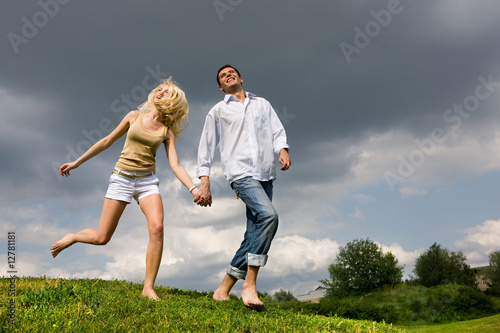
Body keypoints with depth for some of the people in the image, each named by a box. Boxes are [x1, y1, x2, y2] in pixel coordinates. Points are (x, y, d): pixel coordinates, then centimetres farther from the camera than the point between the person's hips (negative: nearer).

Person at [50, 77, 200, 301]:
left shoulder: (167, 131, 6)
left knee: (157, 228, -24)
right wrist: (77, 162, 16)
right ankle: (71, 238, 34)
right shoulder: (134, 116, 5)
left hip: (147, 181, 1)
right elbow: (107, 141, 13)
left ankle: (148, 288, -14)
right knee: (101, 238, -2)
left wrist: (193, 188, -17)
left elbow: (175, 165, -1)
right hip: (122, 177, -1)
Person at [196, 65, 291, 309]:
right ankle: (249, 285, -25)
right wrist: (204, 183, 2)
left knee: (255, 234, 0)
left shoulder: (262, 104, 24)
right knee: (268, 215, -28)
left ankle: (223, 289, 10)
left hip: (265, 175, 4)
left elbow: (277, 131, 15)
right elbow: (206, 147, 11)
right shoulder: (218, 111, 15)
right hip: (240, 172, -4)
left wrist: (283, 150, -7)